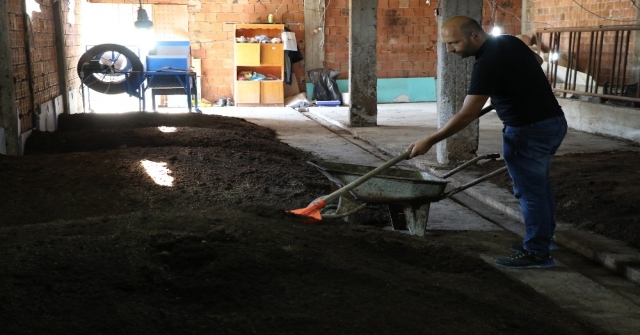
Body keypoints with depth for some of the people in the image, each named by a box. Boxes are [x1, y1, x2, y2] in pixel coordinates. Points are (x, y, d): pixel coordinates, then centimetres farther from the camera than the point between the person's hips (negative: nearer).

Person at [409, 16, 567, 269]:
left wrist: (429, 141, -22)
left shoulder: (488, 62, -24)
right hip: (553, 121, 10)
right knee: (539, 184, 20)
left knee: (529, 190, 1)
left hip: (530, 129, -10)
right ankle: (543, 237, 35)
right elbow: (537, 60, 25)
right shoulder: (509, 41, 5)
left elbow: (467, 115, -26)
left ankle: (536, 253, 12)